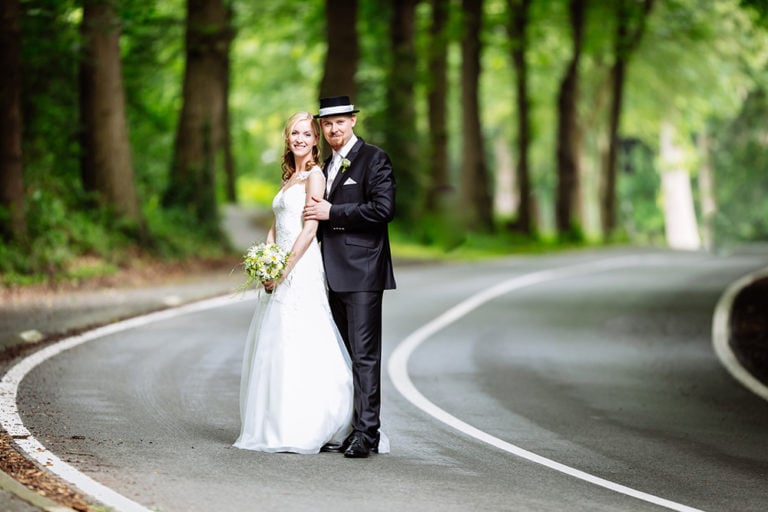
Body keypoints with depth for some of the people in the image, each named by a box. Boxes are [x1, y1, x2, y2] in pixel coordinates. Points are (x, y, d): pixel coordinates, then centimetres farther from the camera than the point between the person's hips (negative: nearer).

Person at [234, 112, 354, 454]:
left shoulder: (314, 176, -6)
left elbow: (309, 229, -14)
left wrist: (285, 269, -17)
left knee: (298, 347, -9)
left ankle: (303, 432, -6)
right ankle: (277, 428, 13)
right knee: (274, 348, 8)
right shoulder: (289, 179, 20)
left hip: (301, 269, -9)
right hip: (280, 272, 9)